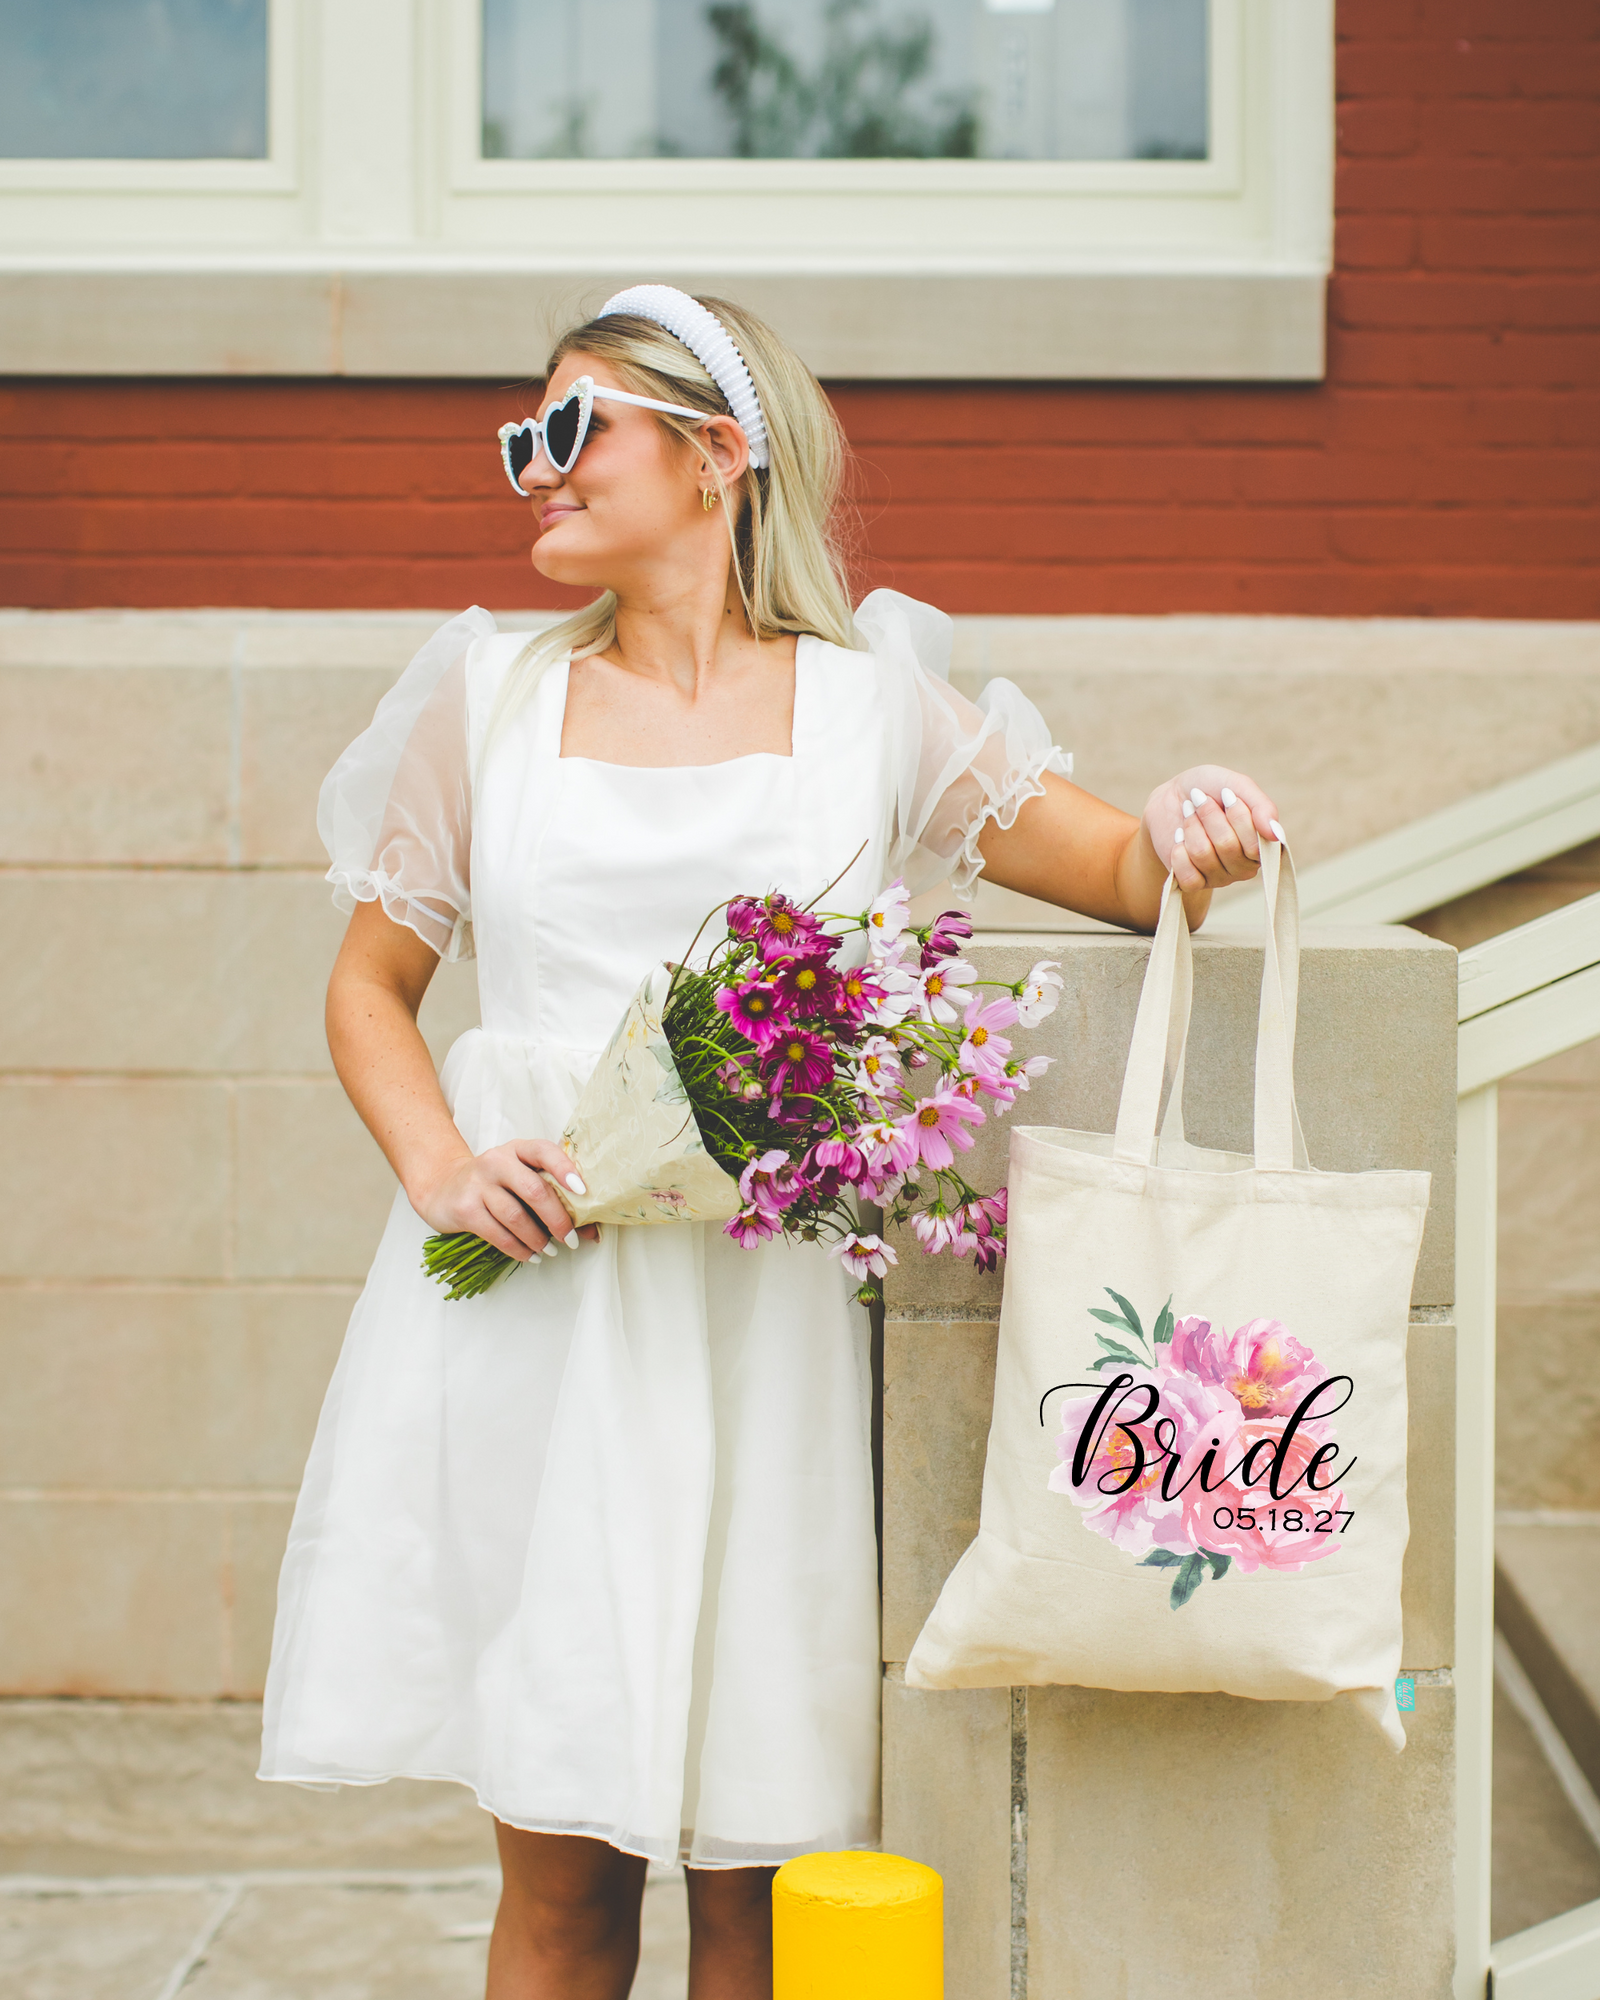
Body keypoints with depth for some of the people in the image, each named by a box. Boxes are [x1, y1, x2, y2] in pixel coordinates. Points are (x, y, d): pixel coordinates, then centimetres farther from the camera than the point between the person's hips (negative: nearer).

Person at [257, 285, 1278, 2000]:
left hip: (765, 1326, -1)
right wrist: (441, 1170, -3)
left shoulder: (868, 704, 7)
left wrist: (1187, 840, -15)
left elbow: (1126, 867, 9)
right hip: (526, 1313, 1)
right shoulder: (489, 697, 11)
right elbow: (369, 985, 15)